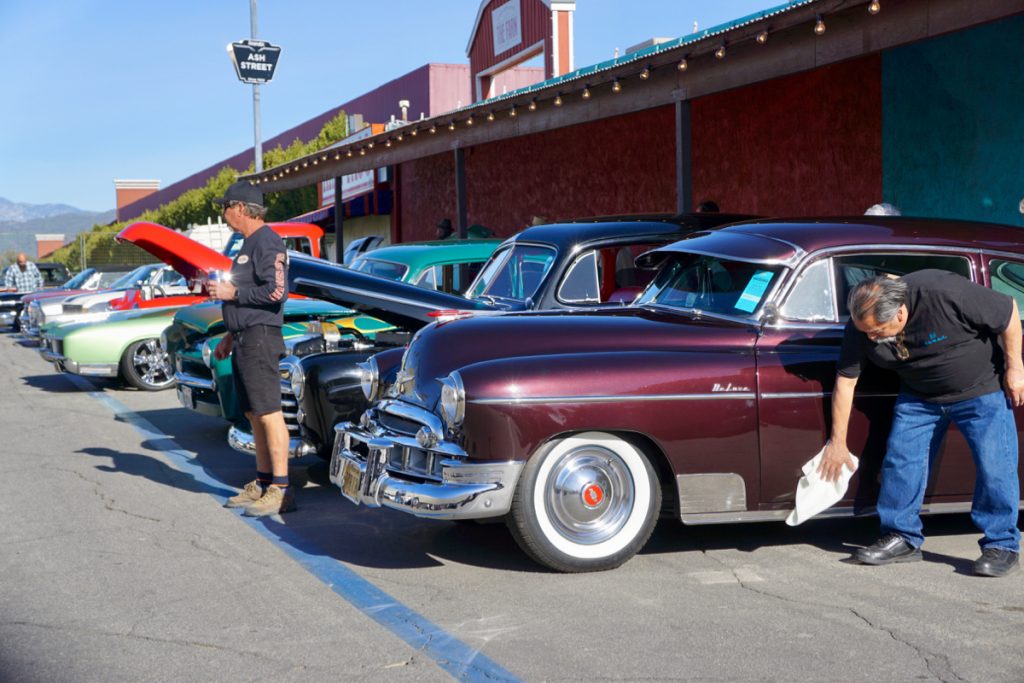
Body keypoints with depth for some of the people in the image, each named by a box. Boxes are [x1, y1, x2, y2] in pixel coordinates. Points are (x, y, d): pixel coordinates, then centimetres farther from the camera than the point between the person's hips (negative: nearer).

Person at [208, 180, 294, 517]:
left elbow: (276, 291, -22)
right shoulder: (249, 244, 20)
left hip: (260, 339, -11)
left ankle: (281, 490, -12)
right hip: (245, 341, 11)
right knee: (254, 415, 12)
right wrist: (229, 337, 25)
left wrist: (232, 293, -15)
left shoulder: (266, 242, -12)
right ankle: (262, 484, 18)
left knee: (269, 414, -11)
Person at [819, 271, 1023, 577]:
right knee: (900, 459, -2)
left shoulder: (945, 293, -35)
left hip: (981, 389, -4)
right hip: (919, 396, 4)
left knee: (995, 467, -8)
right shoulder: (861, 328, -20)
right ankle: (902, 539, 10)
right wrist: (838, 442, -5)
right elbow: (845, 381, -9)